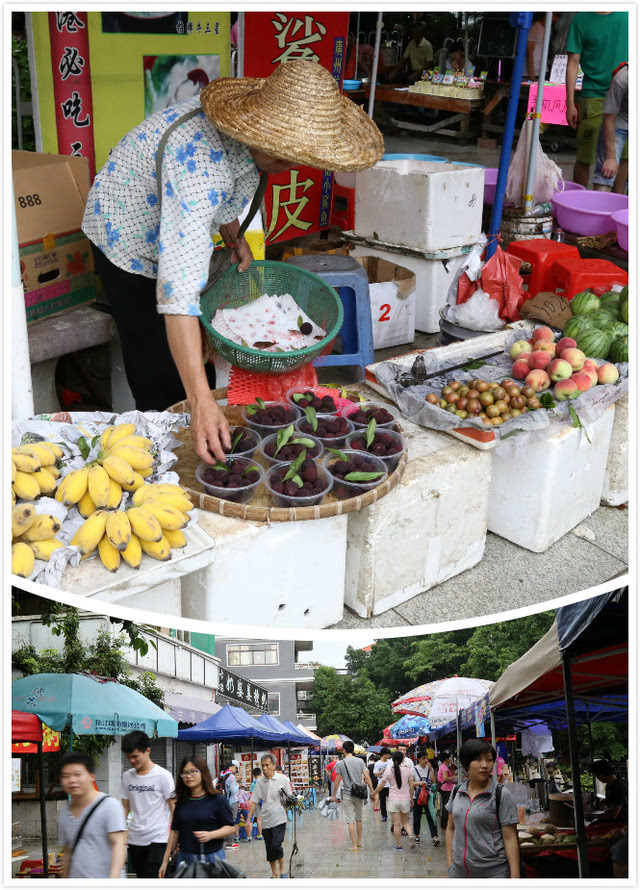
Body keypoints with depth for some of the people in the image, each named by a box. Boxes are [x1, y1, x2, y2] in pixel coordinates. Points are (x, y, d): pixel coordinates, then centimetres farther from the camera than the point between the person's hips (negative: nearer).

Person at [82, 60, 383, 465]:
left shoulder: (252, 124, -20)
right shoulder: (199, 161, -45)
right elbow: (177, 291, -53)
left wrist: (234, 236, -7)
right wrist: (202, 403, -58)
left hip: (186, 229, 7)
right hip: (129, 239, -7)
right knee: (161, 381, -2)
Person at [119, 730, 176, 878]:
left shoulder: (163, 775, -6)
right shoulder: (127, 776, 9)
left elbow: (173, 807, -3)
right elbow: (125, 807, 16)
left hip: (158, 839, -5)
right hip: (134, 839, 5)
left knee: (152, 877, -13)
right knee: (140, 876, 9)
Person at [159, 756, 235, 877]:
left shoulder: (217, 800, -4)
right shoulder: (181, 802, 8)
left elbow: (231, 828, -3)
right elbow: (175, 831, 12)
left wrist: (210, 835, -19)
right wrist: (165, 861, 12)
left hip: (212, 858, -3)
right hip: (185, 858, 3)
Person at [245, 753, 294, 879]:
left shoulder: (282, 779, -3)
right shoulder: (260, 782, 4)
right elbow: (254, 801, 7)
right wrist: (248, 820, 4)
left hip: (279, 819, -4)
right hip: (266, 820, 4)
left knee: (276, 846, -16)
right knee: (269, 849, 8)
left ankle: (282, 869, 8)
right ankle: (274, 873, 26)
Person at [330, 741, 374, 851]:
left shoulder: (341, 763, -7)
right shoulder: (360, 761, 0)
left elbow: (337, 781, -4)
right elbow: (367, 777, -3)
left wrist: (334, 795, 6)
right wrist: (372, 791, 4)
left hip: (347, 795, -3)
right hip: (359, 794, 3)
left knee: (350, 820, 1)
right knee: (359, 819, 18)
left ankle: (354, 845, -1)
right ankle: (359, 842, 28)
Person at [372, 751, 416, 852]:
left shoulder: (388, 771, -6)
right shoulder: (407, 770, -2)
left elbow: (380, 785, 0)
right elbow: (411, 786, 3)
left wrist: (374, 793, 16)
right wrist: (411, 798, 17)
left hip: (393, 800, -1)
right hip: (405, 799, 2)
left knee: (396, 824, 6)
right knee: (405, 822, 16)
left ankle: (399, 846, 10)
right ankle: (411, 835, -10)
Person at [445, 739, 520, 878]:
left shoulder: (501, 795, -8)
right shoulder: (457, 792, 4)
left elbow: (510, 838, -10)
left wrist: (515, 875, -13)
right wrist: (450, 862, 7)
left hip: (493, 872, -4)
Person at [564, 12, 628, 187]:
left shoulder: (627, 15, 8)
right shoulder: (581, 20, 0)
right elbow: (573, 63, 0)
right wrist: (570, 104, -5)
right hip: (593, 97, -2)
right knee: (584, 159, 0)